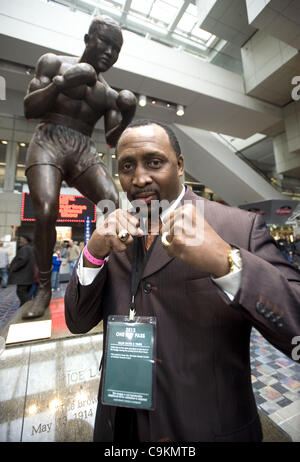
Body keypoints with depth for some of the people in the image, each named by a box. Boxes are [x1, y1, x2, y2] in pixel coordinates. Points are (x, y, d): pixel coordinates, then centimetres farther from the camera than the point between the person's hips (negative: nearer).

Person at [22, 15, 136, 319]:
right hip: (47, 143, -2)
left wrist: (127, 114, -10)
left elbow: (112, 139, 7)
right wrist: (62, 83, -11)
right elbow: (29, 109, 2)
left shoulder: (109, 94, 18)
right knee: (45, 214, -25)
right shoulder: (54, 63, 12)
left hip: (84, 153, 3)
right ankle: (44, 288, -5)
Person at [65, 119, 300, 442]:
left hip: (209, 428, -3)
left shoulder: (240, 227, -17)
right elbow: (77, 322, -4)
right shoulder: (115, 237, -4)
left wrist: (224, 261, -35)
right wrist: (94, 253, -21)